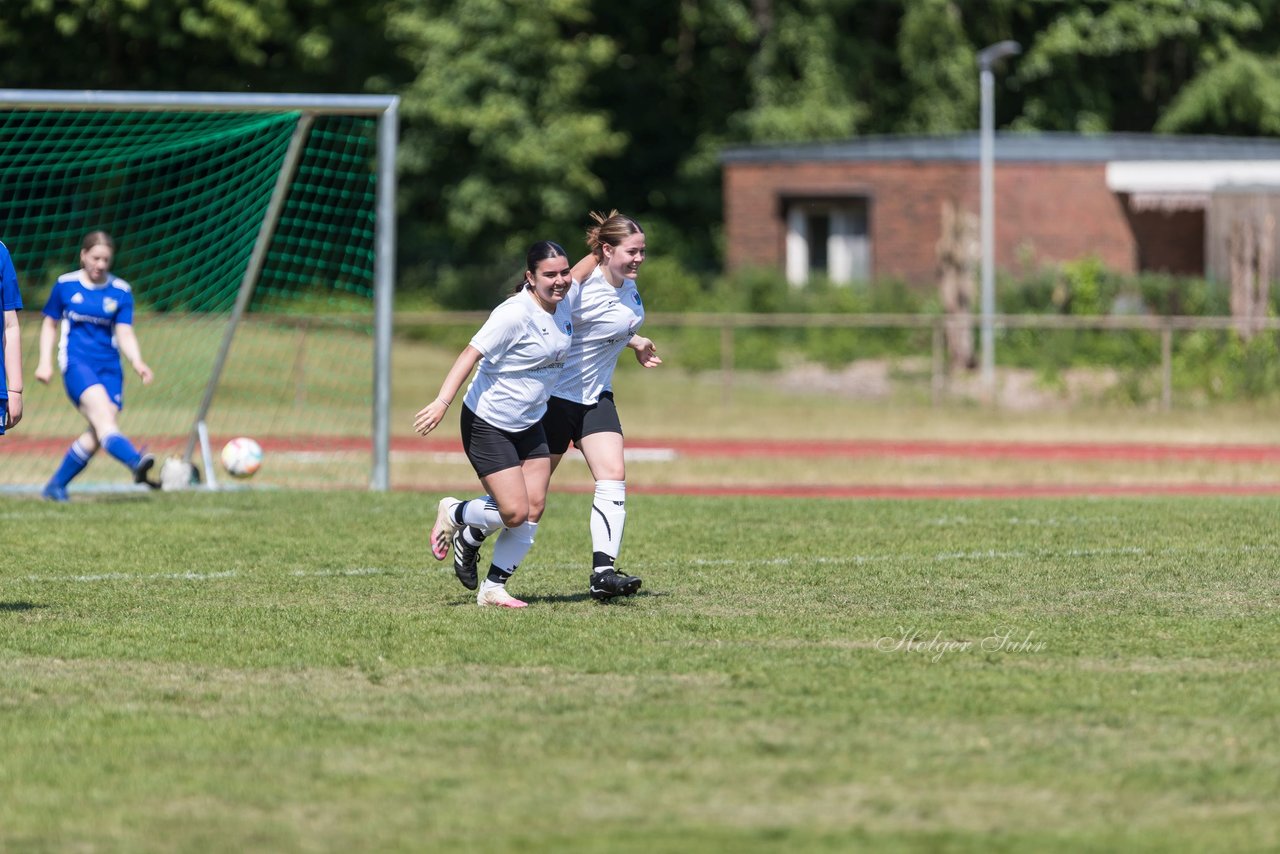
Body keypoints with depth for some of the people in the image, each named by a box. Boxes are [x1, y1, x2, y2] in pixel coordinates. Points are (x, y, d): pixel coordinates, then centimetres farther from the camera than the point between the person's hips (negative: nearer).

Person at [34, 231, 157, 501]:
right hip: (76, 363, -3)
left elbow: (124, 334, 1)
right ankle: (136, 462, -51)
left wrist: (137, 362, -16)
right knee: (101, 411, -27)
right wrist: (45, 362, 7)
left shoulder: (121, 291, 6)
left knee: (98, 434, -7)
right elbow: (50, 324, 15)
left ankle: (56, 486, 10)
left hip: (109, 367, 3)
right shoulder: (66, 285, 4)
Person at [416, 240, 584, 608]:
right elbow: (471, 353, -26)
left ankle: (493, 588, 14)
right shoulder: (515, 314, -24)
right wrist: (442, 402, -36)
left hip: (529, 423, 8)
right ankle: (454, 515, 20)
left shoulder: (563, 304, 1)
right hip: (487, 423, -8)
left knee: (534, 509, 0)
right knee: (515, 512, -11)